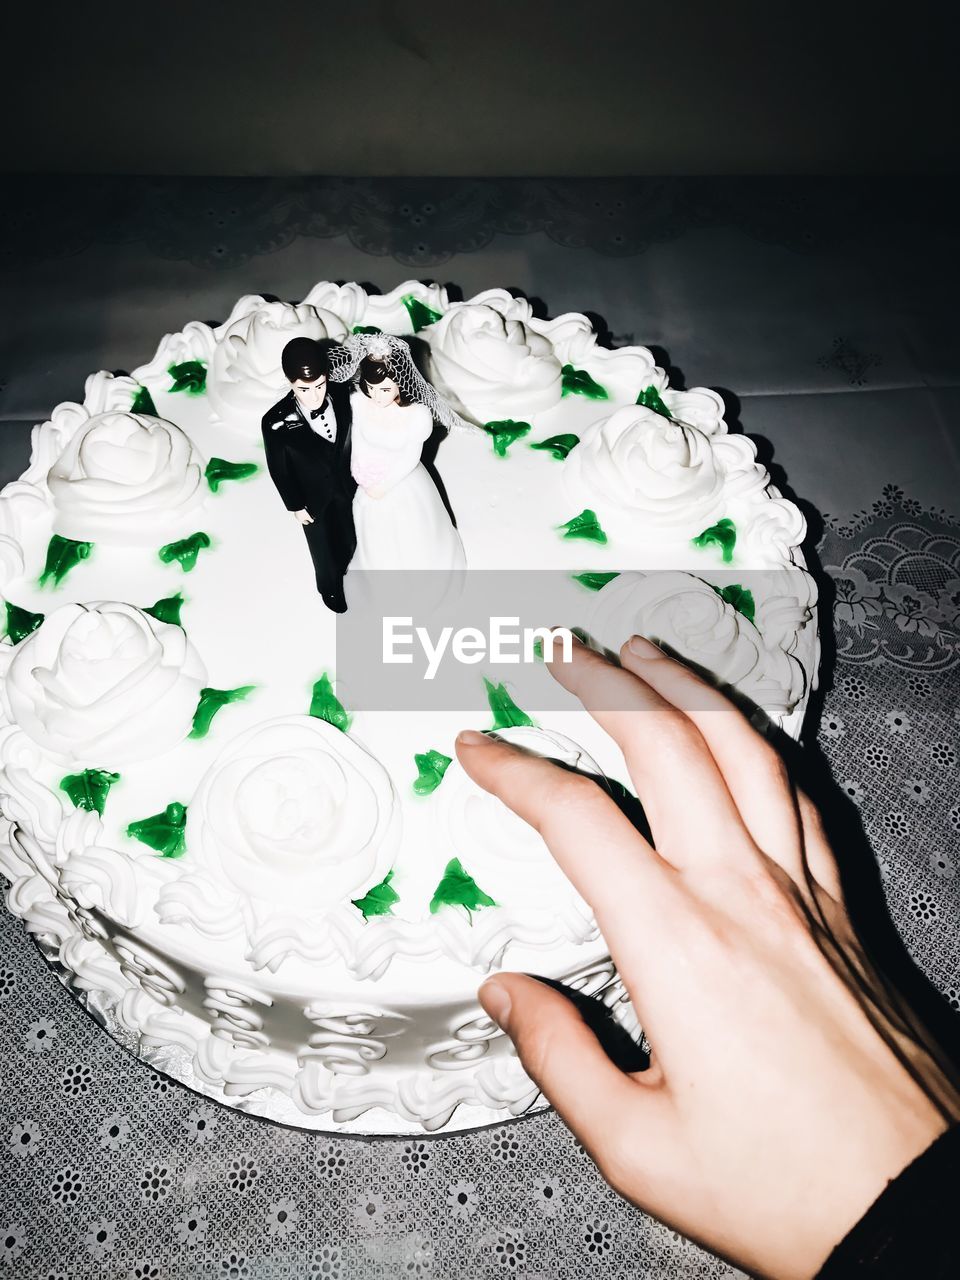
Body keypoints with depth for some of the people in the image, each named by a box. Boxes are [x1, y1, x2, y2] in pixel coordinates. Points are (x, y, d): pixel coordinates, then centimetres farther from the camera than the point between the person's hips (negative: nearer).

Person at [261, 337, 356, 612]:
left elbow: (350, 440, -5)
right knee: (322, 548, 24)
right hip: (313, 496, -3)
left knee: (348, 540, 27)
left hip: (344, 486, 3)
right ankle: (329, 587, 56)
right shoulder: (276, 422, -34)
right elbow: (279, 470, -18)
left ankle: (341, 569, 63)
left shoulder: (342, 397, -25)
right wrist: (295, 505, -7)